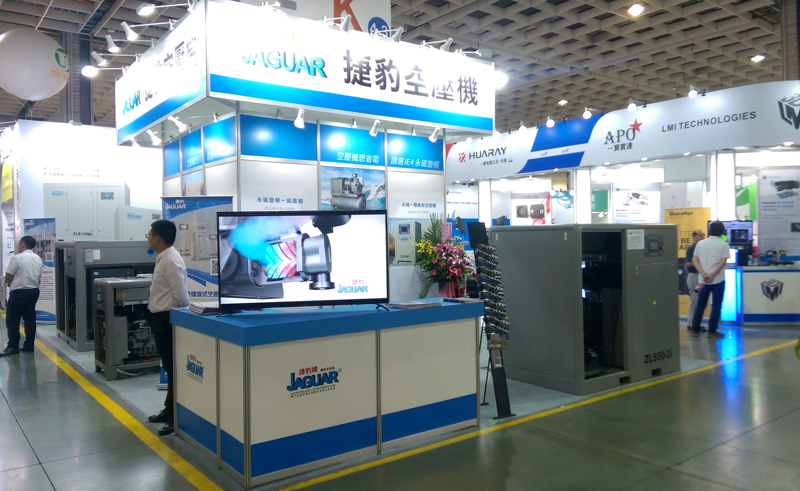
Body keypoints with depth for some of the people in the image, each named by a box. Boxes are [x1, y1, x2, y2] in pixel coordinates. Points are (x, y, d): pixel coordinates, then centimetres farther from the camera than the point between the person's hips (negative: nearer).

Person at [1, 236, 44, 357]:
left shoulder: (17, 258, -14)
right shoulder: (38, 259, 7)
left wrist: (10, 284, 10)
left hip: (19, 292, -7)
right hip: (34, 291, 7)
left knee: (12, 320, 1)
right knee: (30, 319, 10)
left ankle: (13, 347, 3)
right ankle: (29, 345, 13)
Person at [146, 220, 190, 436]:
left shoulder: (170, 261, -20)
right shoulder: (163, 258, 12)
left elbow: (181, 295, -22)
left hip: (167, 319, -10)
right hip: (161, 318, 10)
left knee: (173, 369, -2)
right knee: (169, 367, 19)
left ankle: (177, 417, 6)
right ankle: (169, 410, 32)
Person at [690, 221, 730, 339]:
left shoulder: (700, 243, 6)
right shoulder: (724, 245, -4)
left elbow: (695, 260, -2)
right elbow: (723, 262, -13)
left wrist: (704, 274, -9)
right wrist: (712, 276, -13)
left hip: (703, 280, 3)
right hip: (718, 280, -3)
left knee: (700, 305, 10)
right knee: (716, 306, 4)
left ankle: (695, 330, 12)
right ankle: (712, 331, 5)